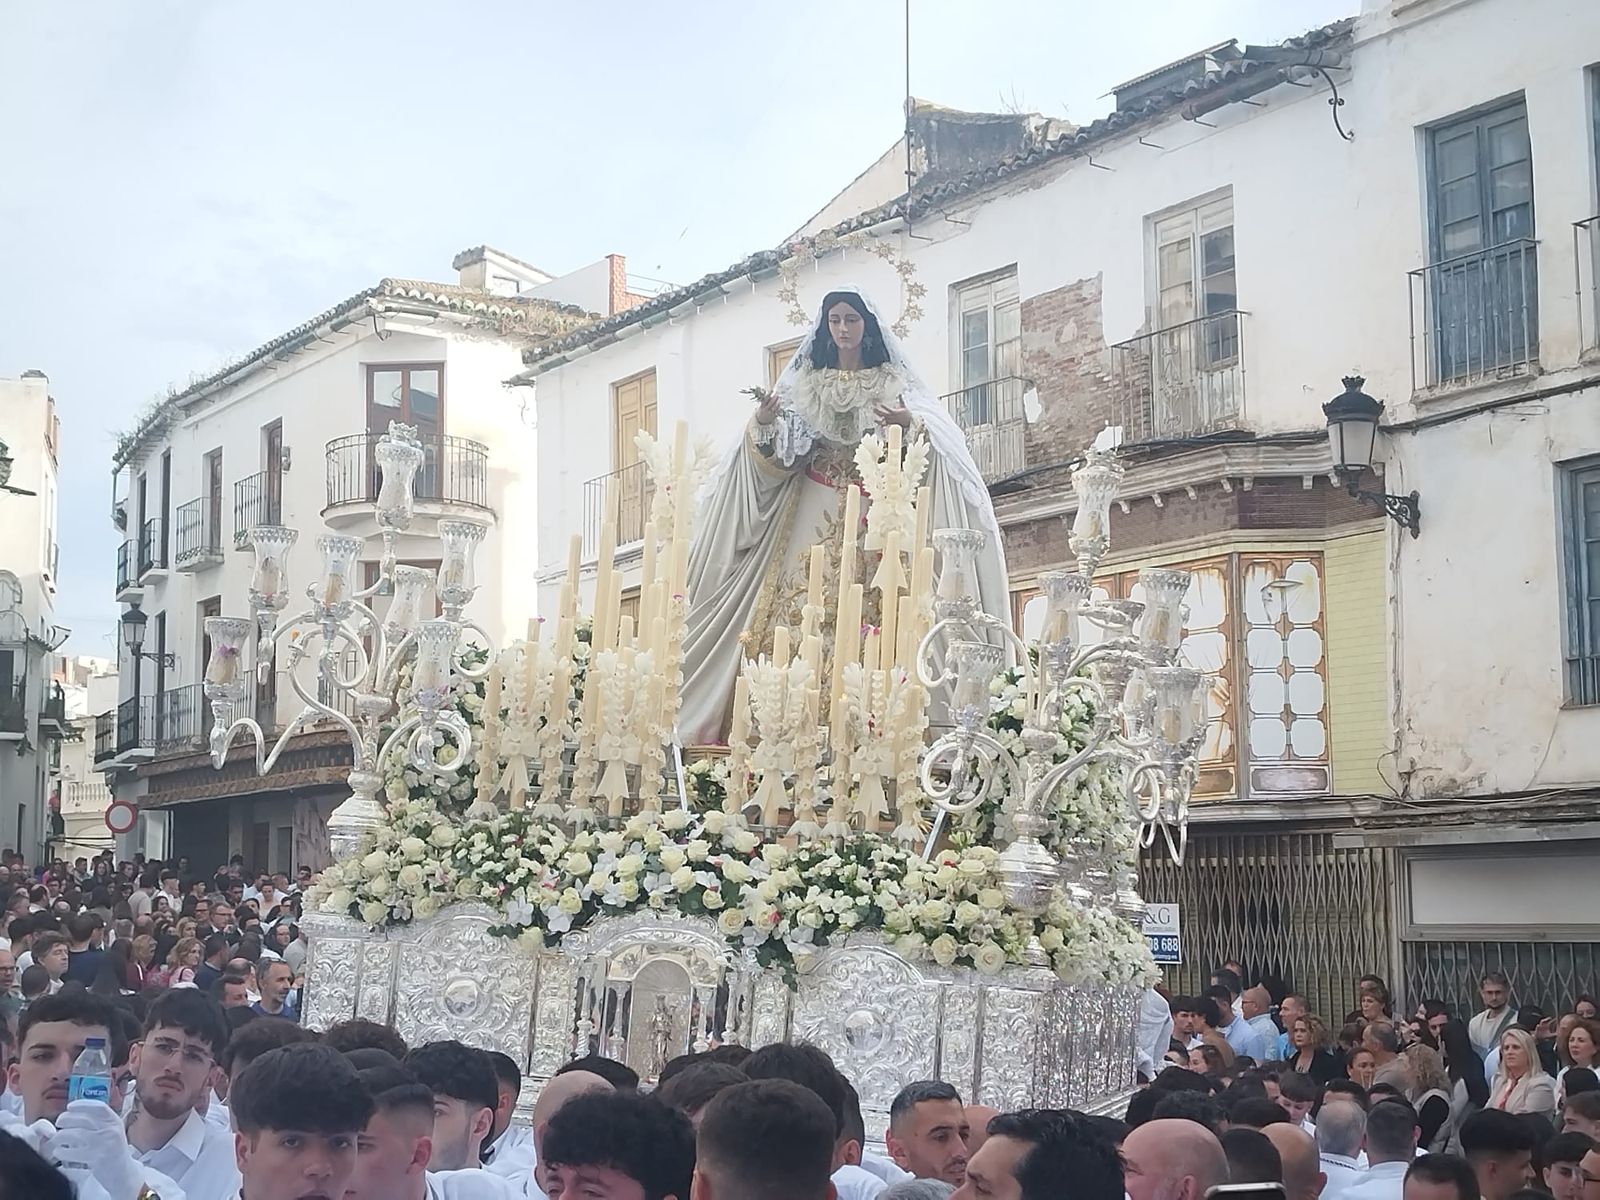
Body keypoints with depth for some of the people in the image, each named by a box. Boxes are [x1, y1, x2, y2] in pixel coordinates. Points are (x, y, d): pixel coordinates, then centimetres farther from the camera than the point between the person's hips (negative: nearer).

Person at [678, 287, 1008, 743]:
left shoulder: (893, 380, 9)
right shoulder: (806, 381, 14)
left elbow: (937, 433, -2)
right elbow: (781, 452, 7)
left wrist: (910, 423, -22)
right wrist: (763, 424, -13)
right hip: (815, 509, 2)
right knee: (803, 601, -10)